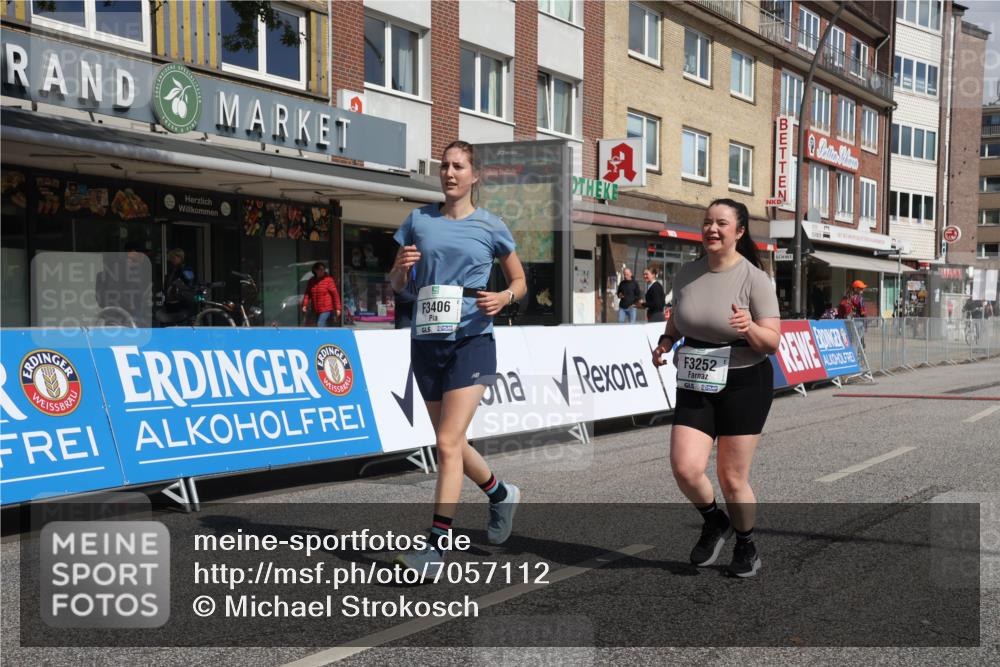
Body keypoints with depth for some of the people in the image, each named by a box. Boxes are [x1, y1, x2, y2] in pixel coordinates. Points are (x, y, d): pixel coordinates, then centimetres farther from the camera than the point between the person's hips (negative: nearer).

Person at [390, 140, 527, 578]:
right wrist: (402, 267, -9)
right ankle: (501, 495, 41)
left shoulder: (490, 226, 1)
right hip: (426, 342, 4)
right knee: (452, 443, 14)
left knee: (448, 442, -13)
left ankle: (437, 544, -7)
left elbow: (520, 282, 11)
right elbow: (396, 285, 13)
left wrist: (503, 298, -10)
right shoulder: (419, 220, 8)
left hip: (472, 341, -4)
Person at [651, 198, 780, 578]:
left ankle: (746, 545, 29)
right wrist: (665, 341, -1)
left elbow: (772, 343, -12)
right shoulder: (688, 273, 4)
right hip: (696, 386, 4)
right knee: (685, 468, -12)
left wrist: (749, 327, -33)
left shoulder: (753, 279, -10)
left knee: (732, 479, 1)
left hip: (744, 386, -4)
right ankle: (715, 523, 19)